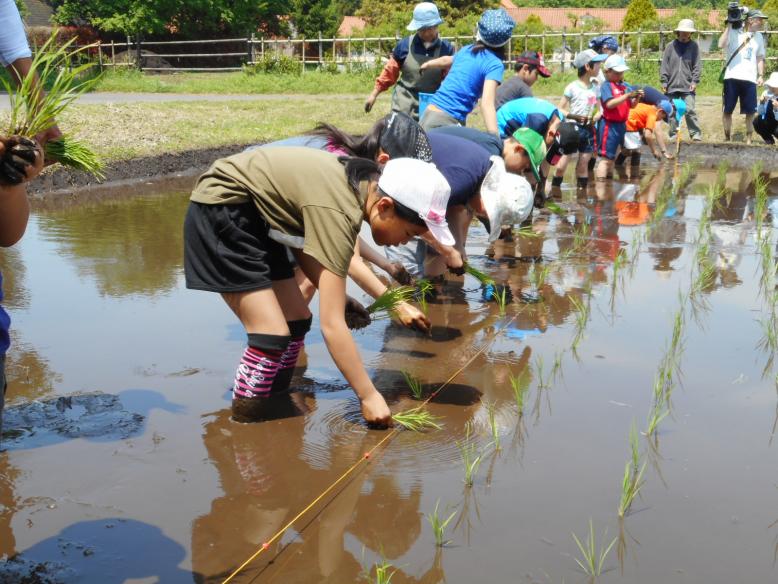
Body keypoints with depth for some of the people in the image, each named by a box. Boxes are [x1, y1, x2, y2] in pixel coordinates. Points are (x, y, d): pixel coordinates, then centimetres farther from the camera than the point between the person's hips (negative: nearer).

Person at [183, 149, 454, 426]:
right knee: (273, 335, -15)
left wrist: (339, 298, -2)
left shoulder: (363, 182, -3)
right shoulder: (339, 212, -30)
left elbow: (301, 243, 8)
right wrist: (369, 396, -24)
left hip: (252, 217, 10)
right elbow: (332, 325, -29)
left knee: (297, 320, 10)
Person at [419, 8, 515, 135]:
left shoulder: (467, 50, 14)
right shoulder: (494, 64, -8)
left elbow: (446, 60, 37)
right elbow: (486, 104, -22)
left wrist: (427, 64, 59)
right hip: (447, 122, -8)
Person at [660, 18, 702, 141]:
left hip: (688, 86, -2)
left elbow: (697, 65, 2)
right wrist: (664, 81, 0)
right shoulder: (671, 47, 5)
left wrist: (695, 81, -7)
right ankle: (673, 134, 15)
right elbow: (664, 65, 6)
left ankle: (696, 133, -2)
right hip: (672, 86, 2)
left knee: (690, 110, -10)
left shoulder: (693, 46, 4)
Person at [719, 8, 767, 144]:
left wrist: (761, 75, 6)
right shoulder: (734, 32, -2)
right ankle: (727, 137, 16)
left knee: (750, 112, 2)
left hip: (750, 79, 4)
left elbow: (760, 58, 17)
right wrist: (729, 25, -15)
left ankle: (748, 139, 12)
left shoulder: (759, 37, 14)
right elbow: (721, 45, -18)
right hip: (732, 77, -3)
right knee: (727, 110, 4)